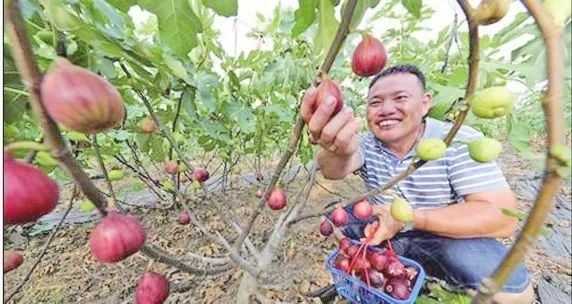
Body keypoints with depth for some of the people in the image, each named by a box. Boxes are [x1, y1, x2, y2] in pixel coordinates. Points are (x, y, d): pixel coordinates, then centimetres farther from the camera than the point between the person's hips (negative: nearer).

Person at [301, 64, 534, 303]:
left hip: (448, 239, -2)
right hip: (381, 232, 3)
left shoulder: (459, 141, -18)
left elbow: (503, 217, -23)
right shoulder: (365, 143, -12)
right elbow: (338, 169, -34)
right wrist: (338, 152, -59)